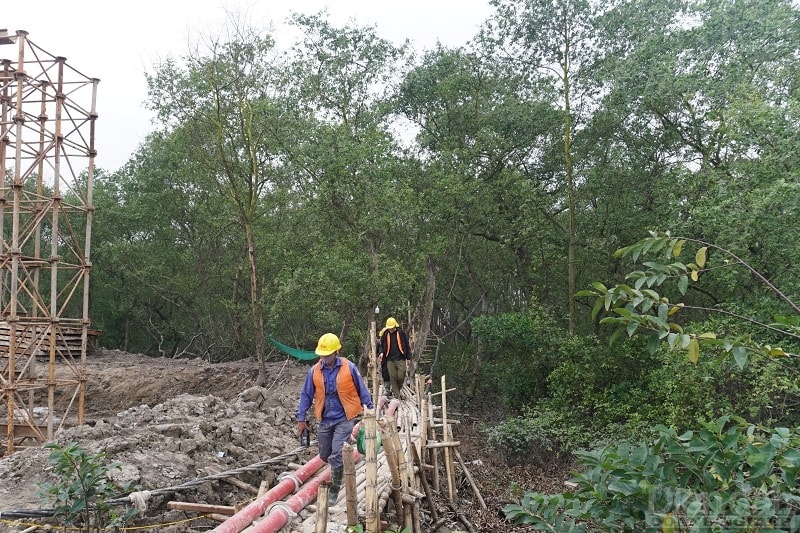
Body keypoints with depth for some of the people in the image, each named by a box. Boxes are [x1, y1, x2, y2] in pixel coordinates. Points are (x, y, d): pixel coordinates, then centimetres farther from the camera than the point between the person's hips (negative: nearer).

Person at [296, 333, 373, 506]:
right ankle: (340, 470, 44)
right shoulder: (314, 371, -3)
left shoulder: (349, 368, -10)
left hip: (344, 419, -4)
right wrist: (301, 419, 4)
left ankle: (334, 490, 2)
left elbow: (362, 391, 0)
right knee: (324, 455, 13)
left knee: (336, 456, -13)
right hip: (325, 420, 4)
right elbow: (306, 395, 5)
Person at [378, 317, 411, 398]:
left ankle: (397, 390, 18)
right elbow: (382, 345, 18)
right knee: (393, 377, -2)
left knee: (401, 377, -8)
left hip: (400, 359, -2)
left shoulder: (401, 333, 2)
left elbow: (407, 346, 6)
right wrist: (382, 352, -4)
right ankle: (396, 395, 6)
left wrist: (408, 358, 5)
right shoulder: (385, 335, 7)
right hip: (390, 360, 2)